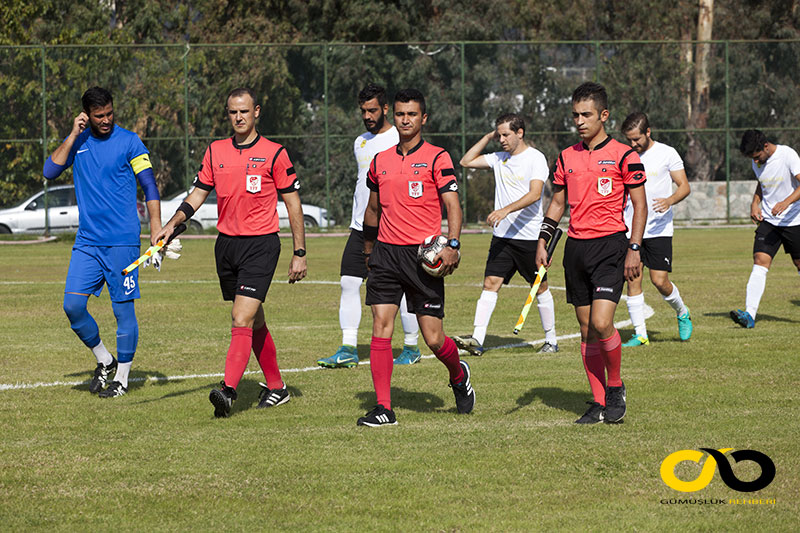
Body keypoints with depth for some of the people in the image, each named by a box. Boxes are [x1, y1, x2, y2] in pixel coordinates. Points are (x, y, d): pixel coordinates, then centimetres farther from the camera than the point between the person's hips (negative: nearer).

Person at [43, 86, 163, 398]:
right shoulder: (78, 141, 10)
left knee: (123, 309, -2)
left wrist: (157, 229, -12)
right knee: (73, 305, -3)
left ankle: (122, 378, 9)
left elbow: (150, 187, -2)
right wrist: (73, 135, -7)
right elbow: (50, 171, -2)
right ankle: (104, 361, 18)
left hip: (122, 241, -4)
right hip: (86, 241, 4)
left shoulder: (128, 142, -1)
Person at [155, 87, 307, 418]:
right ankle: (276, 387, 24)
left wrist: (299, 253, -4)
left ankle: (228, 390, -26)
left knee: (242, 320, -17)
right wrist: (173, 223, -3)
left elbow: (293, 205, -1)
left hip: (261, 244, -5)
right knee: (254, 322, 13)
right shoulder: (215, 152, 9)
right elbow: (197, 195, 14)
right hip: (226, 244, 5)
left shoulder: (274, 154, -4)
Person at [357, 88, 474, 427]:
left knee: (433, 338, -2)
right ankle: (383, 408, -7)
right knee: (381, 326, -8)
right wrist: (368, 250, 27)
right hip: (386, 252, 4)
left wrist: (453, 245, -22)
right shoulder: (379, 162, 12)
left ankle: (459, 376, 31)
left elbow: (452, 205, -8)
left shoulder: (436, 158, -2)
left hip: (423, 256, -4)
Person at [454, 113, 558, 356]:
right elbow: (466, 162, 16)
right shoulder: (499, 158, 11)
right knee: (490, 283, -6)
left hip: (529, 236, -5)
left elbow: (534, 194, -21)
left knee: (540, 287, 5)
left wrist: (506, 210, -33)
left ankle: (551, 340, 17)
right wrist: (487, 137, 9)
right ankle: (477, 340, -13)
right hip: (502, 235, 5)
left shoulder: (535, 158, -9)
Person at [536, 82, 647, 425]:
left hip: (610, 245, -5)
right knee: (586, 328, 5)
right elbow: (557, 204, 19)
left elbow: (640, 205, -2)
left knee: (601, 322, -18)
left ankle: (615, 387, 5)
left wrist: (634, 249, -9)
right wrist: (542, 242, 9)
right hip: (576, 248, 5)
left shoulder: (623, 155, -3)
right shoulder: (566, 158, 11)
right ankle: (599, 403, 10)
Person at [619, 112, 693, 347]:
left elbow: (684, 186, -3)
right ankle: (640, 334, 3)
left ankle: (682, 313, 22)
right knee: (633, 280, -2)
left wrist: (669, 200, -22)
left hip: (659, 229, -4)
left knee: (660, 281, -7)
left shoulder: (667, 153, -2)